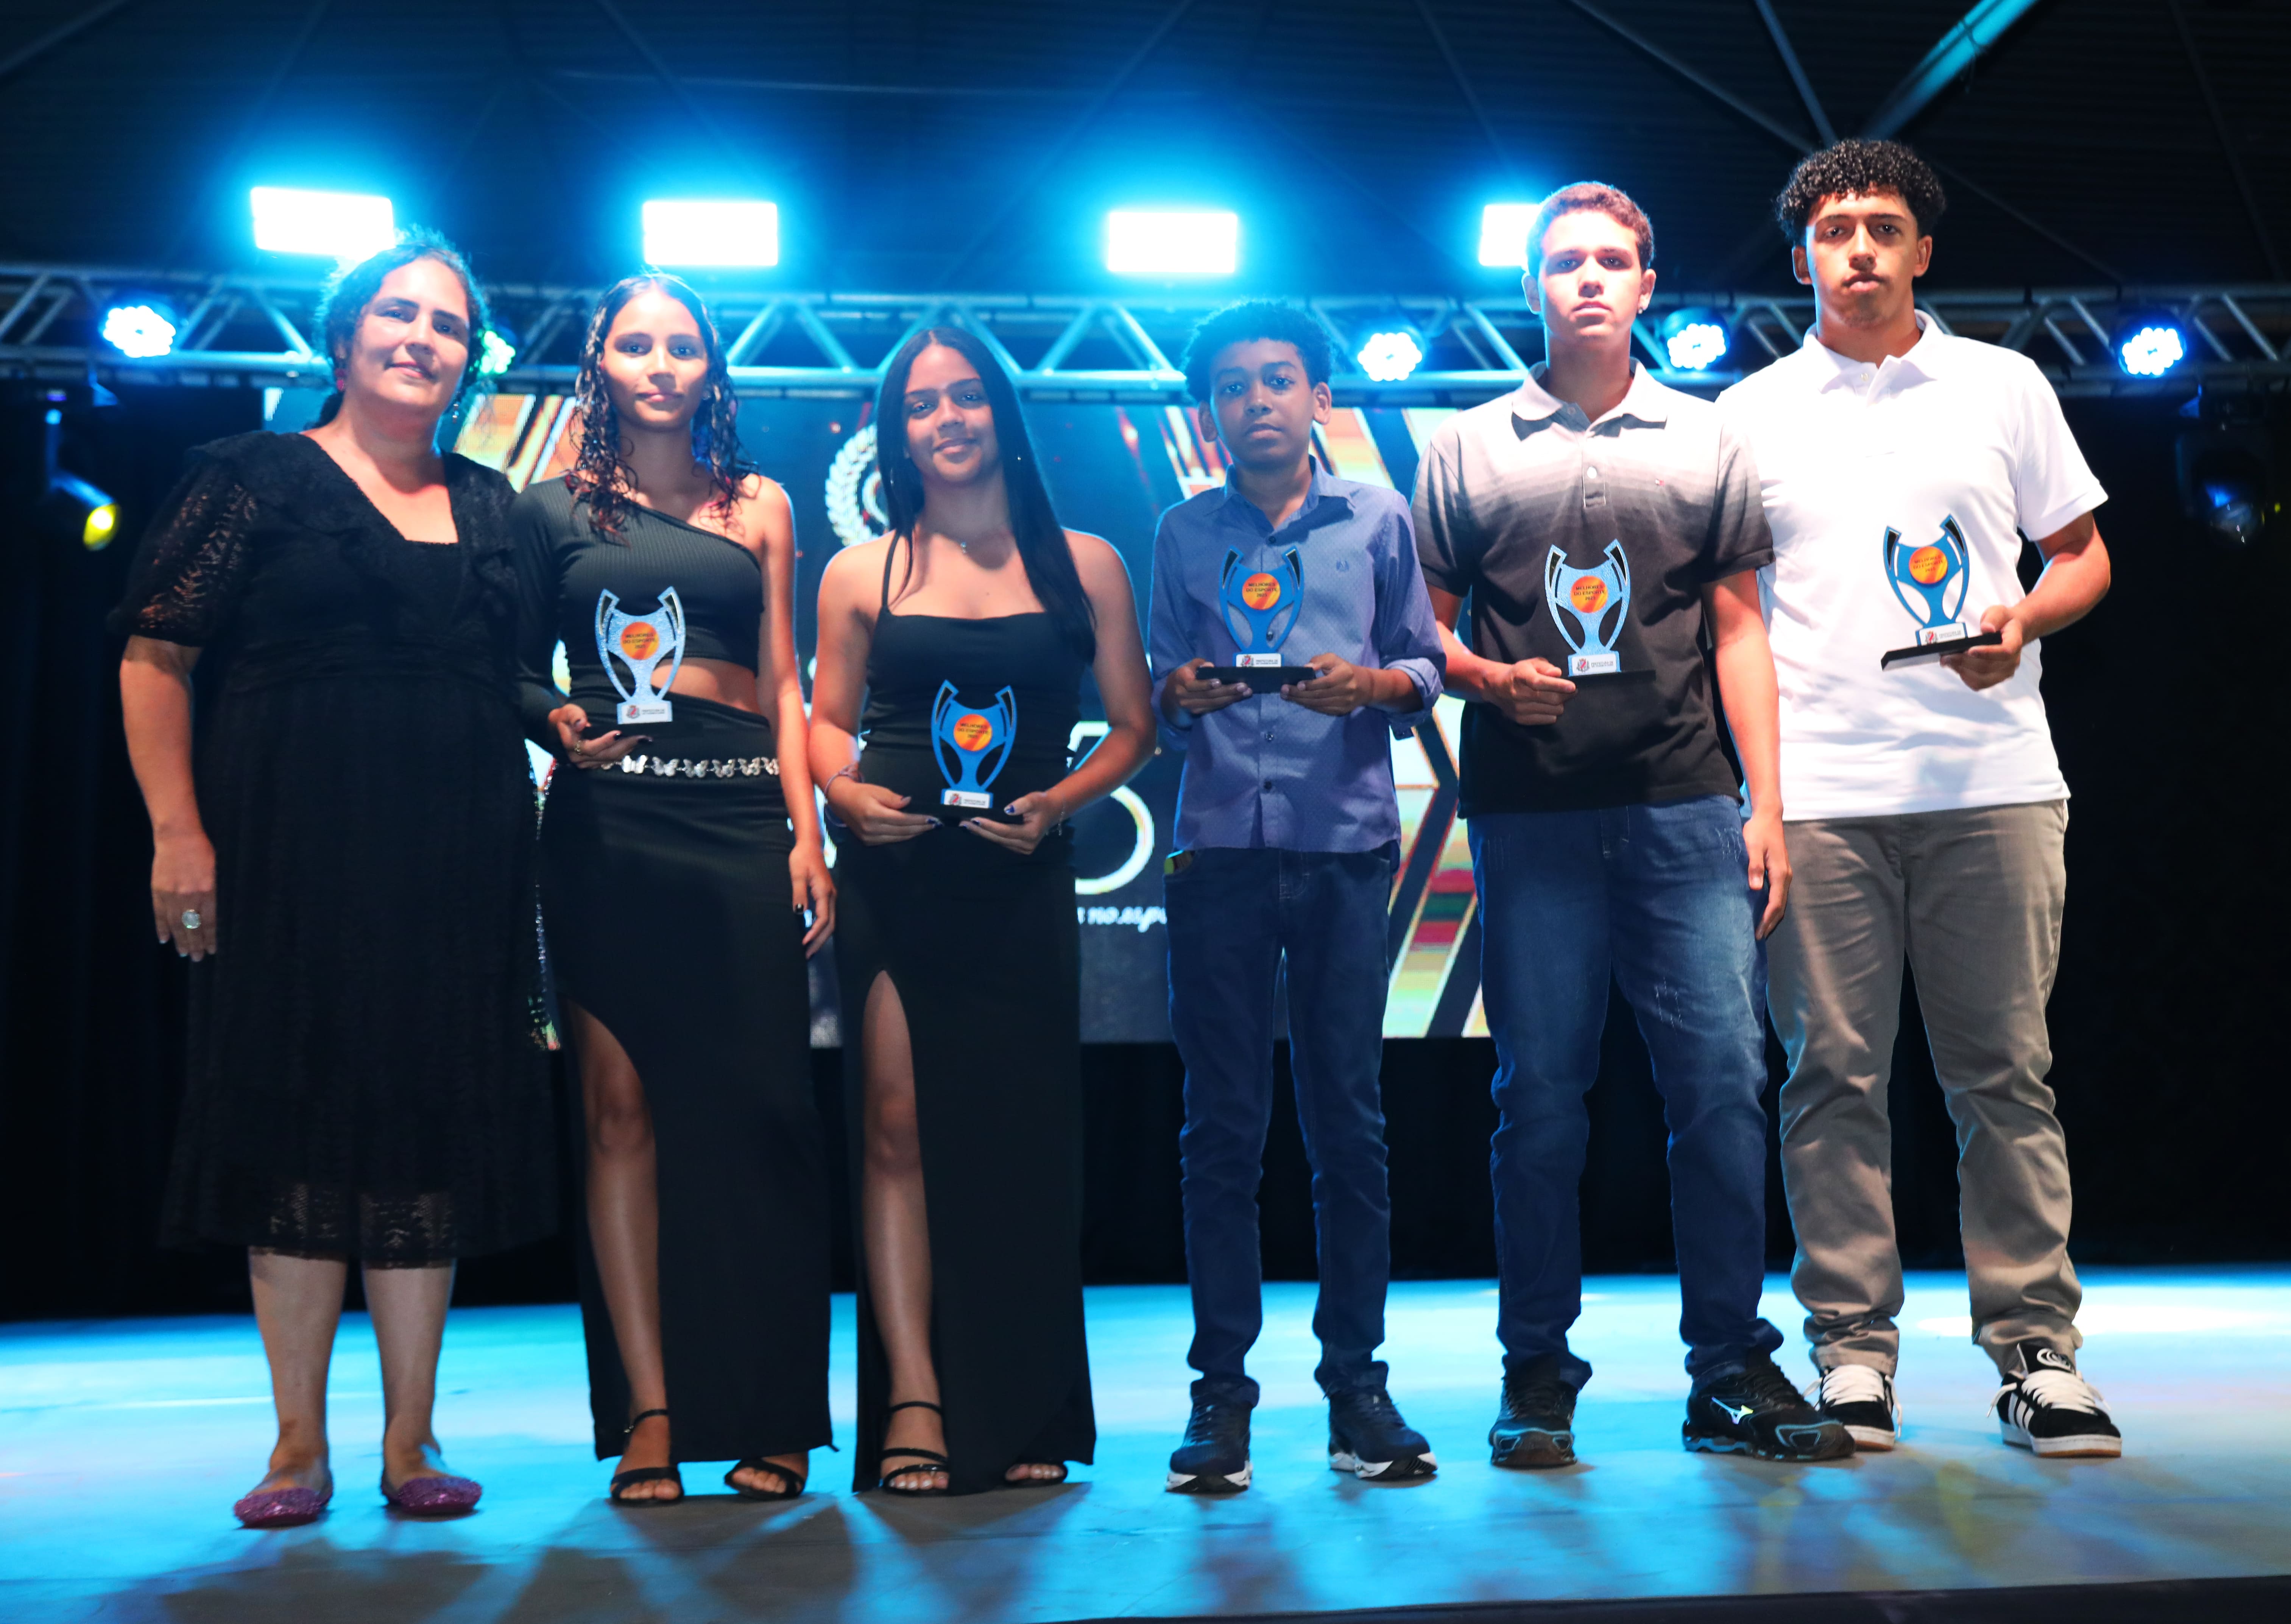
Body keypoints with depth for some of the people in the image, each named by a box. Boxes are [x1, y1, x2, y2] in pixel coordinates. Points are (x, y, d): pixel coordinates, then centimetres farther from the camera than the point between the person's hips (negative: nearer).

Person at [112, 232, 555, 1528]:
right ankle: (299, 1445, 11)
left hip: (458, 862, 3)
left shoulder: (491, 507, 15)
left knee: (430, 1131, 4)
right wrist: (179, 828, -11)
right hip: (293, 850, -3)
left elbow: (525, 678, 23)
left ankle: (413, 1443, 12)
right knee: (298, 1125, 0)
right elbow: (155, 657, -3)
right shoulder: (257, 478, 3)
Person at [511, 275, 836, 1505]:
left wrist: (807, 838, 2)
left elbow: (783, 685, 11)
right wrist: (556, 724, -9)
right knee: (621, 1105, -4)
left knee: (757, 1106, -3)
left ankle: (771, 1415, 6)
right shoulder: (552, 509, 11)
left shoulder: (759, 508, 15)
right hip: (607, 824, -1)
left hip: (741, 818, 1)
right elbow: (513, 672, 12)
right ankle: (650, 1414, 3)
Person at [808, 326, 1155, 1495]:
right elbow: (826, 721, 12)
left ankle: (1023, 1419, 14)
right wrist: (846, 793, -8)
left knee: (1022, 1138, 2)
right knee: (897, 1126, -7)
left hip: (1022, 883, 0)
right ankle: (914, 1402, -1)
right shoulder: (861, 573, 8)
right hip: (893, 881, 0)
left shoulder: (1082, 566, 8)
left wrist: (1060, 800, -8)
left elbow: (1133, 727, 8)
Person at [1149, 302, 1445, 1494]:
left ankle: (1356, 1382, 11)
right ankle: (1221, 1388, 8)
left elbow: (1426, 669, 9)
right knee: (1222, 1123, 1)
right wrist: (1182, 694, -11)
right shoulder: (1183, 536, 14)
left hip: (1345, 844, 0)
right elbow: (1161, 698, 11)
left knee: (1348, 1119, 2)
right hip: (1218, 847, 1)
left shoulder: (1378, 520, 12)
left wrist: (1368, 685, -11)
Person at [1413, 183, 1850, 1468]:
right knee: (1541, 1094, 2)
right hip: (1533, 818, -1)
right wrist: (1486, 678, -11)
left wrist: (1766, 807, 4)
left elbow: (1738, 630, 11)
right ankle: (1538, 1376, 13)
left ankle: (1732, 1370, 11)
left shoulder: (1706, 442, 14)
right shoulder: (1468, 449, 11)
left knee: (1725, 1076, -2)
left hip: (1686, 808, 1)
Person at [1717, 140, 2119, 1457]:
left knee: (2007, 1073, 1)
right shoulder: (1750, 413, 12)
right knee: (1836, 1073, 1)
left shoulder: (2004, 385, 13)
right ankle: (1853, 1348, 9)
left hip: (1994, 779, 0)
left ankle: (2036, 1347, 10)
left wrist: (2023, 622, -7)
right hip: (1820, 789, 0)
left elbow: (2084, 556, 15)